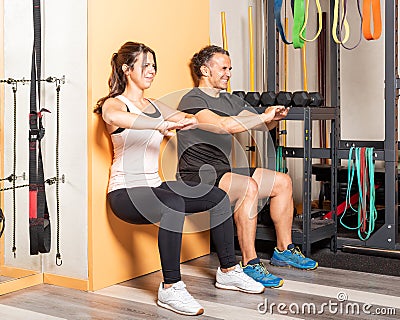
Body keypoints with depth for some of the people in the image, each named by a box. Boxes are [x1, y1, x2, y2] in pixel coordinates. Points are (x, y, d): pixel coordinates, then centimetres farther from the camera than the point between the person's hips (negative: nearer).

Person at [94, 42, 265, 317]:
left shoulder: (154, 106, 16)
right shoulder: (114, 104, -9)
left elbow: (189, 119, 9)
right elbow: (114, 117, -34)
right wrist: (162, 124, -46)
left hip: (155, 186, 8)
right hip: (126, 192, -8)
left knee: (219, 196, -4)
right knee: (173, 205, -36)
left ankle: (228, 271, 10)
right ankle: (171, 289, -28)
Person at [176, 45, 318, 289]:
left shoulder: (230, 101, 17)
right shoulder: (193, 100, -12)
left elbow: (262, 125, 12)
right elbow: (224, 125, -29)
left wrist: (274, 117, -11)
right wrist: (263, 116, -25)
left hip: (222, 171, 10)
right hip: (197, 176, -10)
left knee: (282, 182, 7)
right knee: (248, 187, -35)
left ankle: (284, 250, 17)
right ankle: (249, 265, -28)